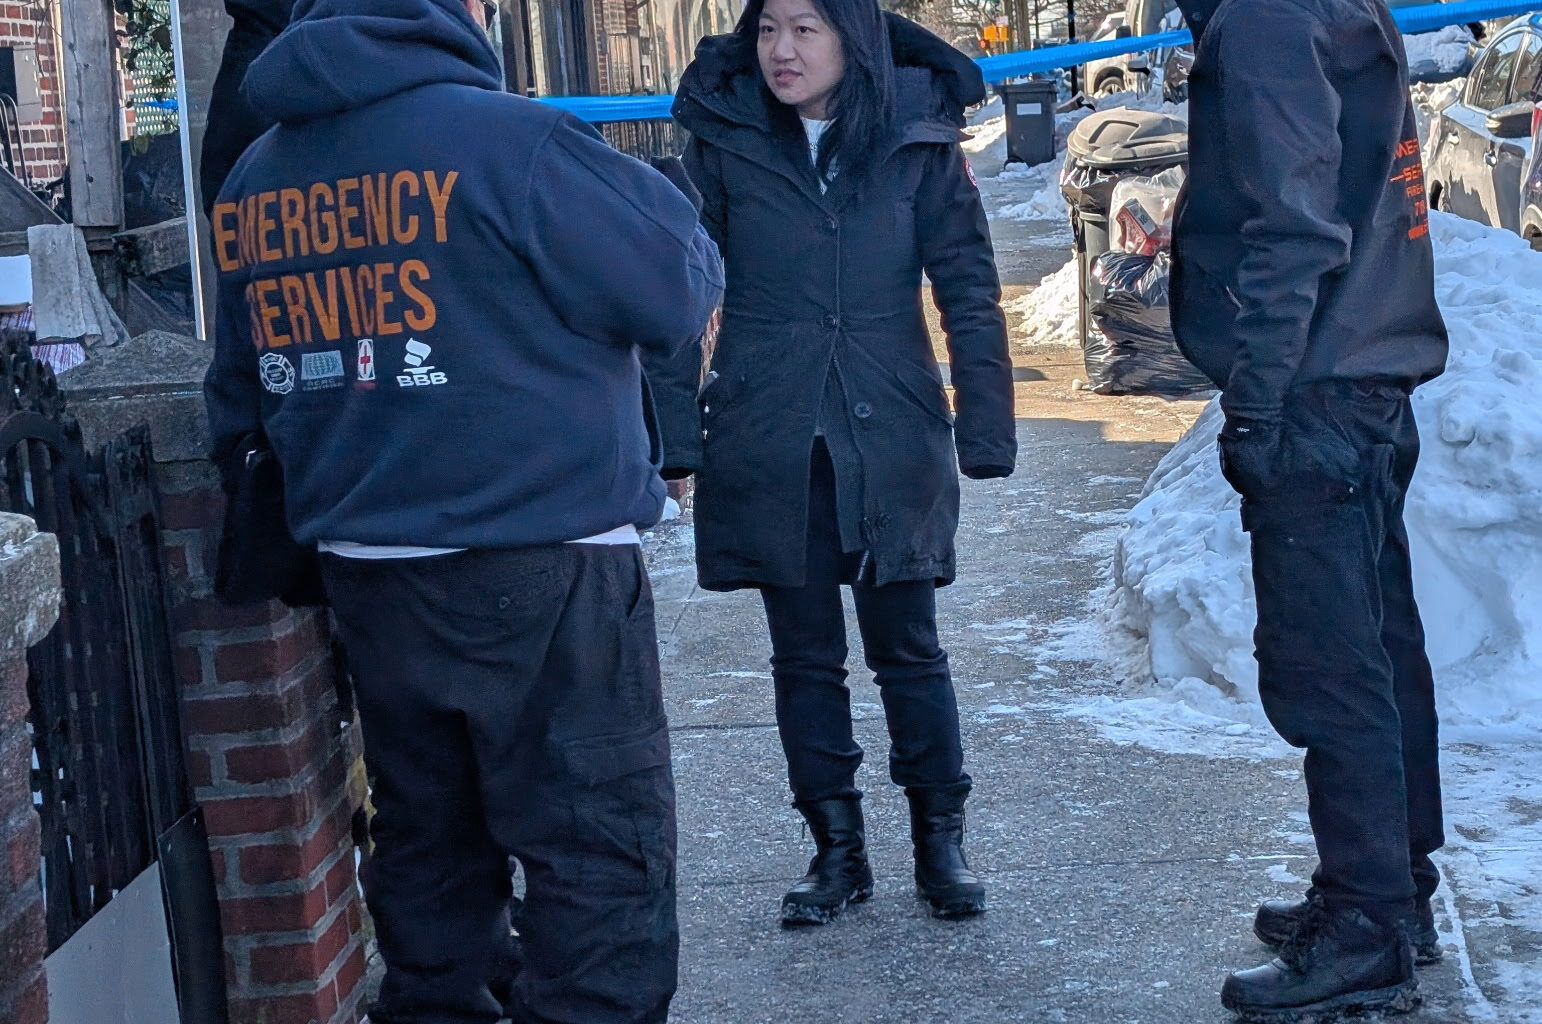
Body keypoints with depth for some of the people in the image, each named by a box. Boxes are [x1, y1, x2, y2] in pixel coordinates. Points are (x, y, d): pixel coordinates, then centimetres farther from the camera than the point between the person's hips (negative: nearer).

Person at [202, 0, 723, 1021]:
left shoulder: (255, 176, 8)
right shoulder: (504, 137, -15)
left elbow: (242, 391, 17)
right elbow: (678, 289, -11)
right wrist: (637, 191, 8)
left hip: (365, 576, 7)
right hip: (537, 569, -7)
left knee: (428, 836, 18)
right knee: (602, 846, 1)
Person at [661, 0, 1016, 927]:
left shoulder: (917, 138, -3)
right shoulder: (724, 143, -1)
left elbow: (970, 290, -1)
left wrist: (986, 429, -5)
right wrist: (675, 435, -2)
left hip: (891, 438, -1)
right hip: (770, 442, 1)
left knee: (908, 645, 6)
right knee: (804, 653, 9)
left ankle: (942, 841, 20)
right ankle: (837, 849, 21)